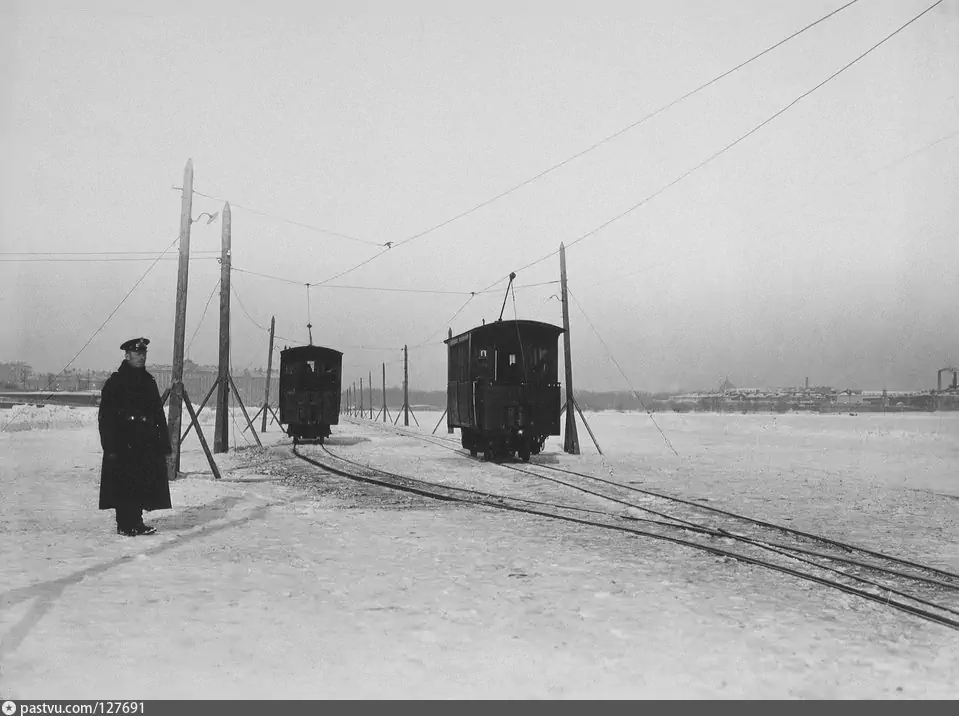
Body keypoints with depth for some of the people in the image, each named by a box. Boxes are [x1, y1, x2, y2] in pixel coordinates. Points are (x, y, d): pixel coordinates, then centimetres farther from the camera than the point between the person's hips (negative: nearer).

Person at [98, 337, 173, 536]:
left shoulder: (148, 382, 14)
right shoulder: (115, 383, -4)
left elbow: (159, 414, 16)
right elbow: (105, 418, -7)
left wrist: (164, 442, 10)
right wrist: (110, 447, -14)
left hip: (147, 445, 6)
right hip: (123, 444, -6)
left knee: (142, 485, 7)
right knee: (124, 486, -2)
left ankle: (136, 522, 17)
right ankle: (124, 525, 8)